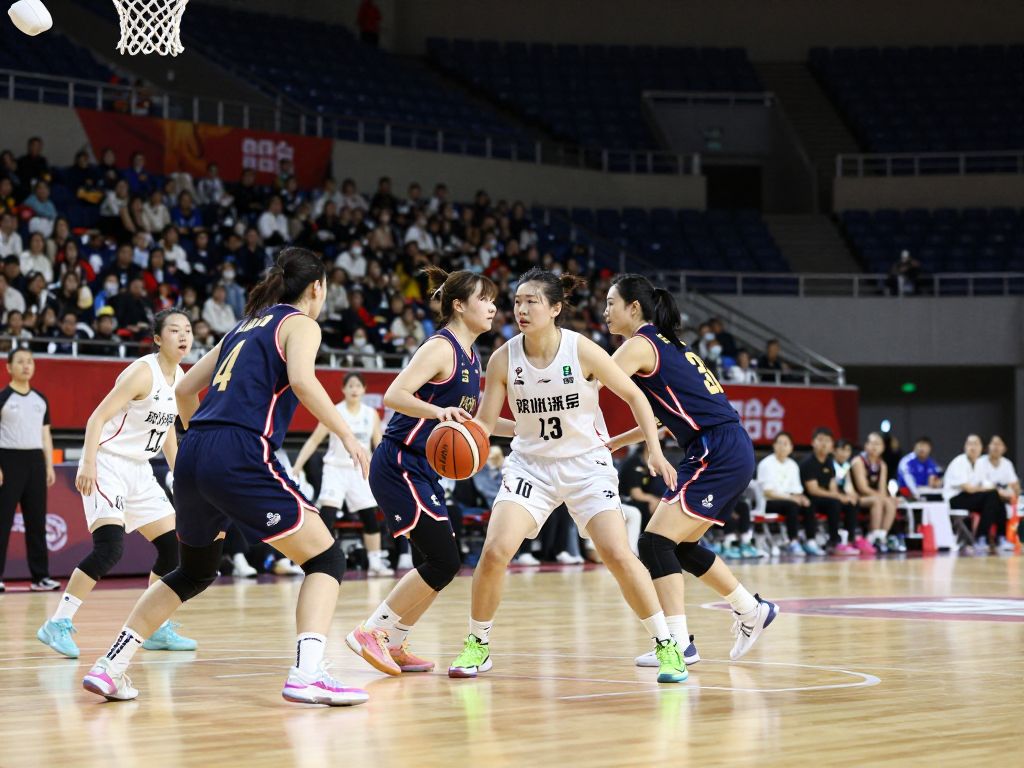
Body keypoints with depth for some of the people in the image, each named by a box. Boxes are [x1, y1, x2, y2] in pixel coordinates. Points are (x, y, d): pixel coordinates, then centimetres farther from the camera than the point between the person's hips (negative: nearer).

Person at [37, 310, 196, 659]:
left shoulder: (180, 378, 8)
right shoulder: (142, 372, -17)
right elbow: (98, 418, -21)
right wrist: (88, 464, -31)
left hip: (138, 471, 9)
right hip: (107, 464, -9)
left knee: (174, 546, 7)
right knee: (110, 546, -24)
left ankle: (157, 630, 19)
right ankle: (58, 624, -18)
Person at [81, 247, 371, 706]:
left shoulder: (246, 326, 26)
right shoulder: (300, 323, 6)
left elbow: (185, 390, 28)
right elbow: (302, 380, -16)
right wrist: (346, 434, -11)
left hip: (194, 457, 8)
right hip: (241, 457, -8)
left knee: (194, 572, 26)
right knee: (327, 559, 0)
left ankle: (109, 667, 20)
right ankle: (306, 675, -19)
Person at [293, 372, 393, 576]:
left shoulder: (371, 414, 2)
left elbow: (379, 445, 10)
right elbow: (314, 440, -7)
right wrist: (297, 467, -14)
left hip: (360, 471, 4)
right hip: (336, 469, -4)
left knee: (371, 518, 5)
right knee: (327, 515, -17)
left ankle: (376, 563, 16)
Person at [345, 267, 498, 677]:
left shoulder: (471, 358, 14)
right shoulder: (441, 348, -14)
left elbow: (469, 420, 26)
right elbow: (393, 396, -26)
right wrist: (438, 411, -40)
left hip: (423, 471, 9)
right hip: (400, 465, -9)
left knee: (435, 565, 9)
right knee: (443, 562, -12)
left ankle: (394, 645, 19)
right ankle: (369, 632, -4)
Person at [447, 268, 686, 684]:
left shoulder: (582, 350, -15)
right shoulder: (503, 360, -9)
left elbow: (633, 396, -4)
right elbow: (484, 424, -4)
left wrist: (655, 451, -10)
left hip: (586, 463, -2)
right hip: (531, 463, 2)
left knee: (619, 555, -14)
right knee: (495, 550, -16)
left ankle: (667, 645, 2)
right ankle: (477, 645, 5)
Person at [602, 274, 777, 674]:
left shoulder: (639, 345, -8)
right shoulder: (665, 344, 19)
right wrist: (613, 443, 24)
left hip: (718, 454, -9)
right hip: (731, 452, 9)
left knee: (656, 540, -11)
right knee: (680, 544, 20)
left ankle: (678, 641, -14)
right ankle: (752, 610, 31)